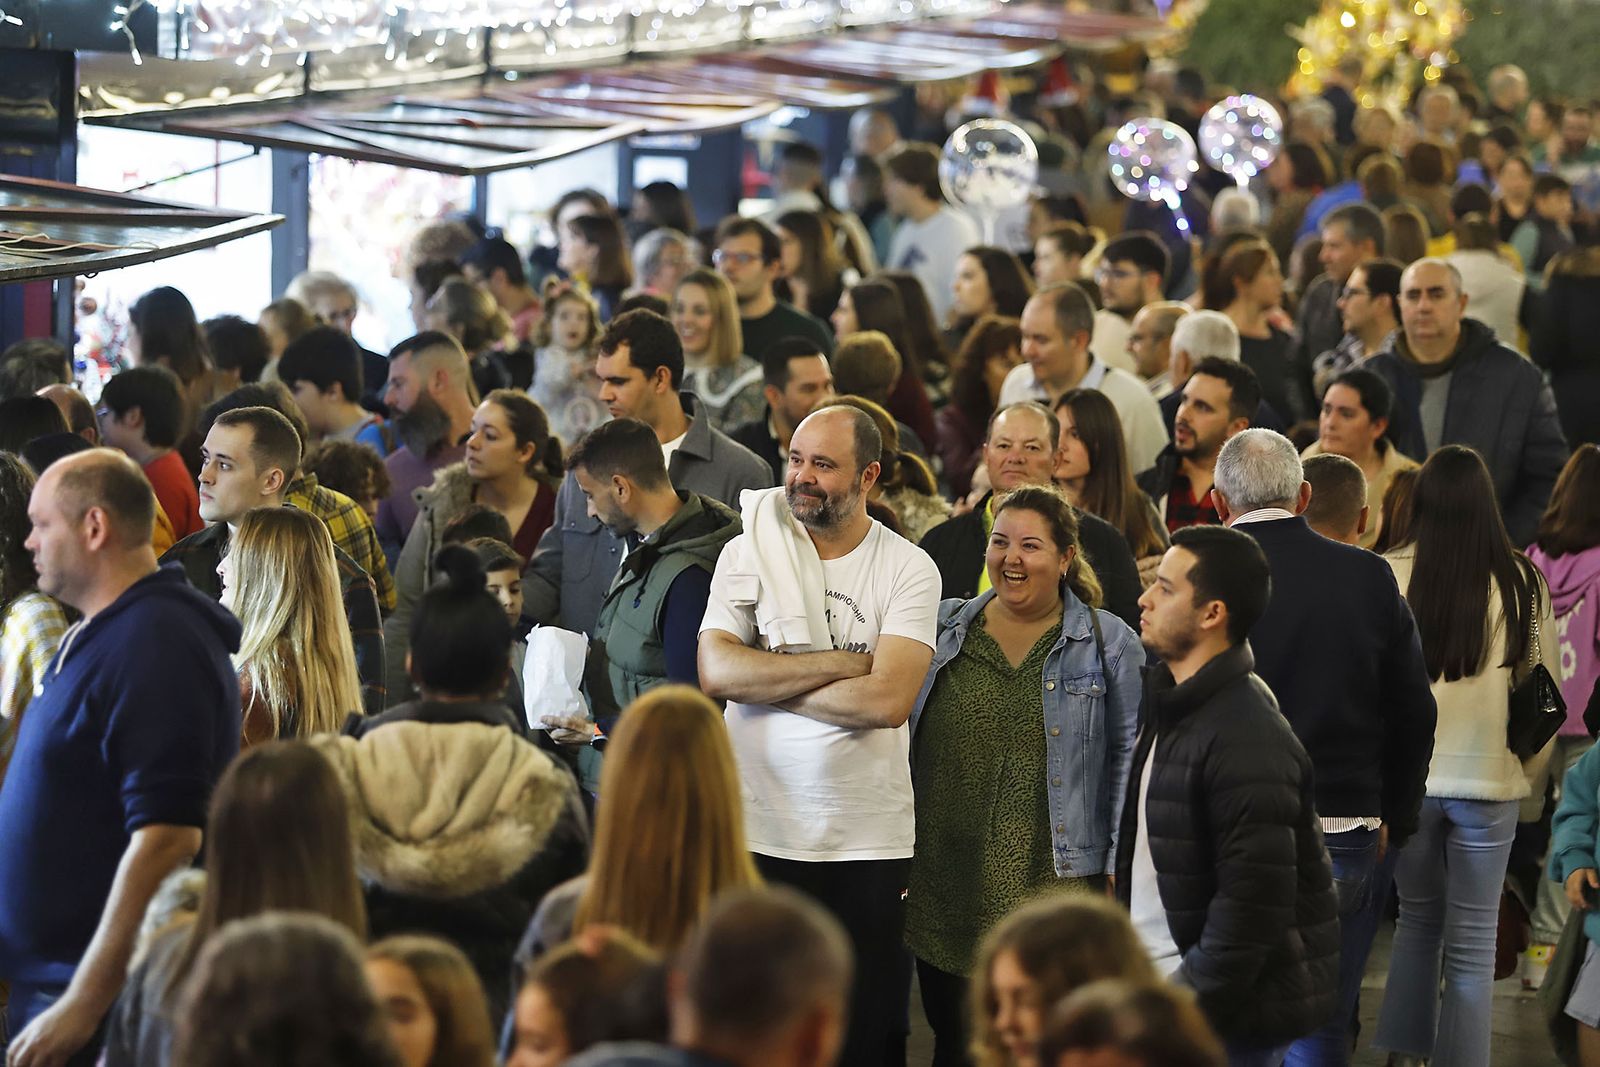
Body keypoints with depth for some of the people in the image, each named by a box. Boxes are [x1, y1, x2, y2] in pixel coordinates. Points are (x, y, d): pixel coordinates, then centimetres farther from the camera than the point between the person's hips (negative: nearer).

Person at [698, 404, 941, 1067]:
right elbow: (716, 672, -10)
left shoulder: (908, 570, -1)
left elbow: (886, 700, -15)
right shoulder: (749, 552, 4)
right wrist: (837, 664, -11)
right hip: (759, 831, 1)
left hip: (868, 842, -1)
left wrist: (770, 682, -10)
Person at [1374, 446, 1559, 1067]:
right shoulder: (1522, 584, -7)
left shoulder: (1388, 577, -10)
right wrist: (1528, 768, 15)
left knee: (1417, 920, 20)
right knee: (1472, 945, 7)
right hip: (1489, 781, -1)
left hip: (1406, 776, 1)